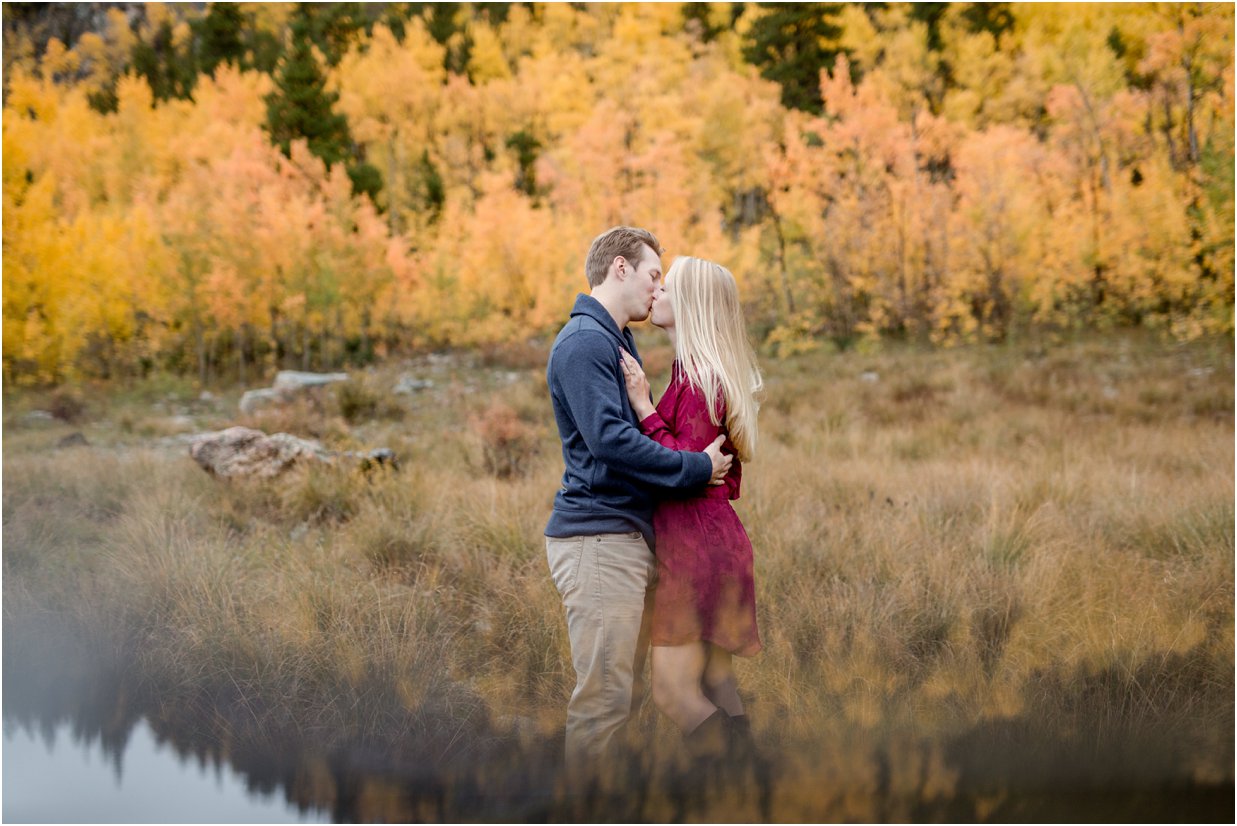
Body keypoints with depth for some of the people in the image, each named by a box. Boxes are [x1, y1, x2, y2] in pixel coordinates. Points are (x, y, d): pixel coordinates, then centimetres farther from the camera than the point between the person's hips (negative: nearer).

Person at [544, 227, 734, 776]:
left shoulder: (614, 341, 22)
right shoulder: (585, 341, -12)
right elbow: (609, 438, -22)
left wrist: (703, 458, 13)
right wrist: (697, 468, -15)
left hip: (627, 536, 11)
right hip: (599, 539, -11)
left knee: (629, 690, 12)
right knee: (604, 696, -9)